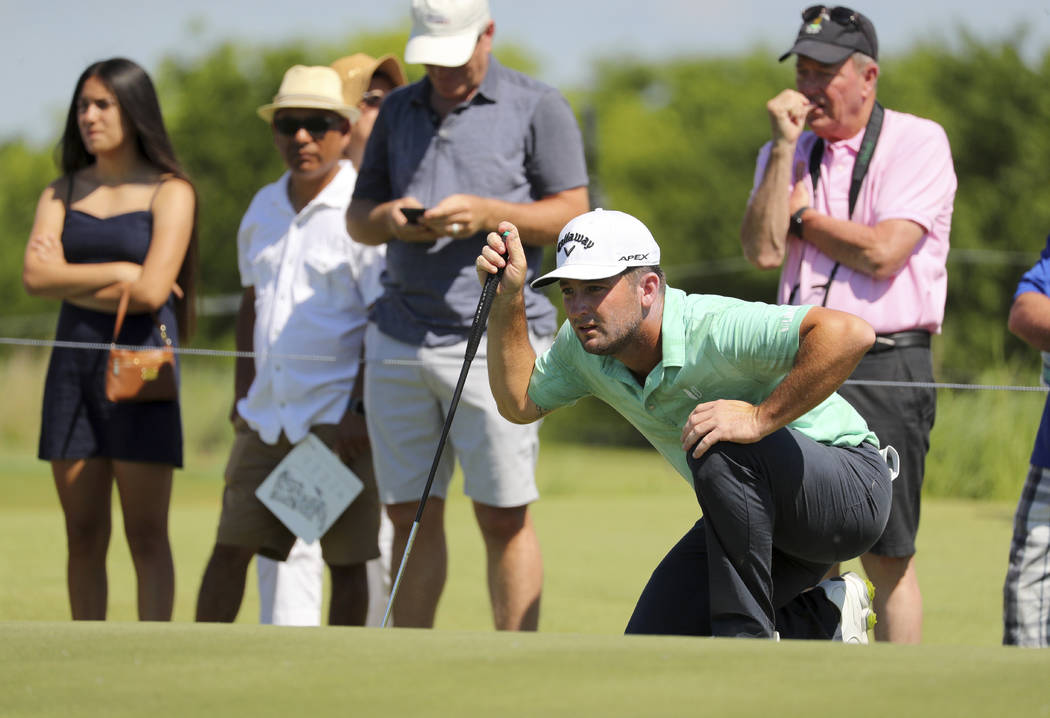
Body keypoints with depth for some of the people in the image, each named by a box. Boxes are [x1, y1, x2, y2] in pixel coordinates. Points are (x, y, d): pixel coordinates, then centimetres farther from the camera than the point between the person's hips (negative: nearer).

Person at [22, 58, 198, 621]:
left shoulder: (169, 192, 1)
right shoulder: (64, 192, 14)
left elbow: (150, 292, -12)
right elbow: (35, 276, -1)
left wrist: (69, 278, -2)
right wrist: (117, 272, -7)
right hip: (74, 363, 4)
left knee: (146, 533, -6)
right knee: (83, 535, 4)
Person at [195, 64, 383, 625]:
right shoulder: (264, 208, 13)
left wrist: (361, 410, -17)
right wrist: (242, 395, 16)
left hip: (338, 421, -6)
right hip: (267, 415, 6)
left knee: (345, 559, -2)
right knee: (230, 545, 3)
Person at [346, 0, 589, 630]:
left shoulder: (538, 107, 2)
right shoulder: (400, 111, 17)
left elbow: (571, 217, -1)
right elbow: (358, 217, 20)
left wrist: (488, 213, -16)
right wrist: (390, 219, -4)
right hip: (400, 338, 5)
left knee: (505, 518, -6)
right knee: (411, 514, 5)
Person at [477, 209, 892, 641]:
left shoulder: (716, 329, -32)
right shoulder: (583, 346, -6)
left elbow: (850, 333, -44)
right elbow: (519, 404, 10)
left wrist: (761, 418, -40)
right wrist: (506, 301, -4)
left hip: (850, 490, -8)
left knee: (719, 451, -36)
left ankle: (746, 632, -23)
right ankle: (825, 621, 16)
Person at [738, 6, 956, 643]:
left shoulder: (919, 143, -2)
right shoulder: (789, 154, 14)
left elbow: (883, 254, -14)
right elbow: (763, 251, -2)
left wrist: (802, 215, -1)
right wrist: (783, 147, -7)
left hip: (885, 366, -5)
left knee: (888, 558, -5)